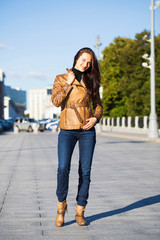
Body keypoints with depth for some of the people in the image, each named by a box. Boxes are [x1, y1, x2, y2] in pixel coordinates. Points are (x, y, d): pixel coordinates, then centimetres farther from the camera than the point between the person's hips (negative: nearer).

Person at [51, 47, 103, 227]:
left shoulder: (90, 81, 11)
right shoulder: (61, 79, 6)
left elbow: (98, 105, 16)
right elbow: (56, 101, -8)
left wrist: (95, 118, -2)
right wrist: (69, 84, -11)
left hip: (87, 131, 2)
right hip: (67, 130, -2)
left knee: (85, 171, 0)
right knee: (63, 168, -17)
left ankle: (80, 212, 10)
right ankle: (61, 205, 7)